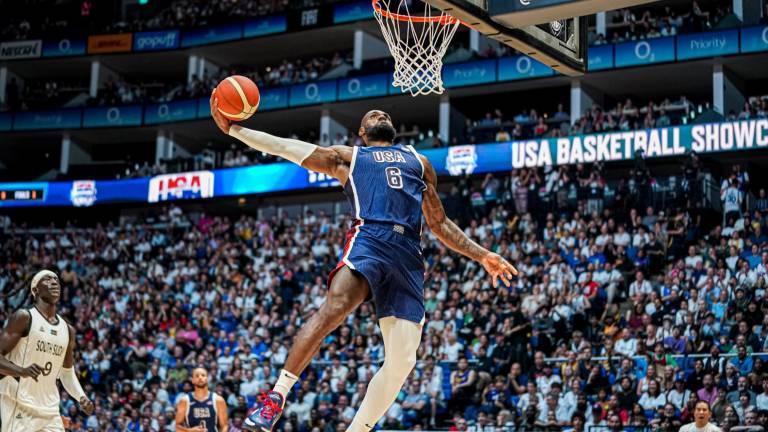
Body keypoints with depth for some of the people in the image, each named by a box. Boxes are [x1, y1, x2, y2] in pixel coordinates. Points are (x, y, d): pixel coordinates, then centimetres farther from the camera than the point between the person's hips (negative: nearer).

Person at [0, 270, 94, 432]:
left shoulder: (67, 329, 15)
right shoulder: (24, 317, -5)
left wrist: (81, 397, 6)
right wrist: (21, 371, -29)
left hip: (50, 410, 7)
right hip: (19, 406, -7)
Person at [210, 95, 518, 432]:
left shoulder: (419, 162, 33)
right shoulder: (347, 157, 25)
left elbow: (439, 224, 33)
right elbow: (284, 147, 20)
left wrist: (482, 256, 23)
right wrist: (231, 128, 13)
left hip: (409, 255, 4)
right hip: (368, 239, -3)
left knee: (402, 361, -7)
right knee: (333, 308, -33)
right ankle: (276, 396, -33)